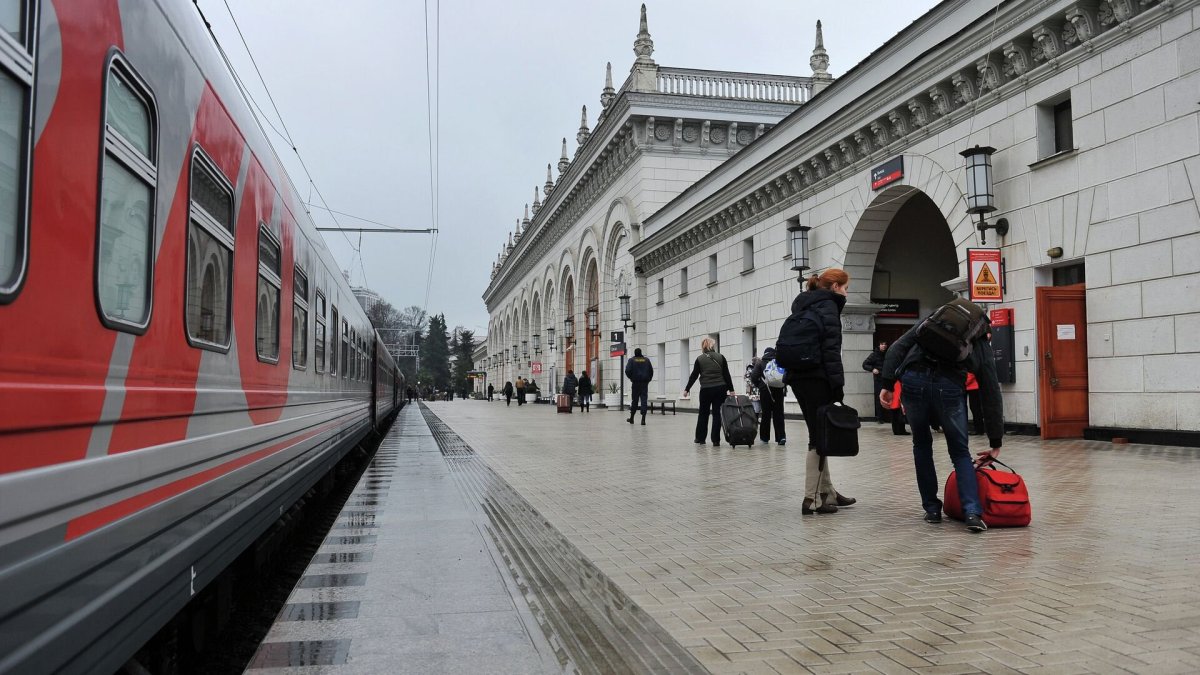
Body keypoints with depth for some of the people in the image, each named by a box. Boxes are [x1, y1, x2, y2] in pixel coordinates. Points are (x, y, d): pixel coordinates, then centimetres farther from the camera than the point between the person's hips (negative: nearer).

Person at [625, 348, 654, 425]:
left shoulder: (632, 360, -3)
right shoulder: (646, 360, 7)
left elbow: (627, 371, -12)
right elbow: (651, 371, 8)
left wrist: (631, 377, 5)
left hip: (636, 382, -1)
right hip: (645, 383, 1)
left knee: (634, 400, 9)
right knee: (644, 400, -2)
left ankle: (631, 418, 20)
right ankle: (643, 419, -12)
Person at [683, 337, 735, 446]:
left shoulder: (700, 359, -1)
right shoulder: (721, 358, 2)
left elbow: (694, 376, 1)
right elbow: (726, 375, 0)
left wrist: (687, 389, 9)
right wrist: (731, 390, 5)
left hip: (706, 390, 0)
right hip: (720, 389, 0)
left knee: (703, 414, 14)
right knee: (717, 414, 3)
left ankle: (700, 438, 21)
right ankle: (716, 440, 0)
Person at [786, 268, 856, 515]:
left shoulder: (803, 306, 21)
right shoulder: (827, 305, -6)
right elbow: (830, 347, -16)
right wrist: (838, 382, -17)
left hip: (799, 377, 9)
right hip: (817, 379, -9)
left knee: (818, 435, 13)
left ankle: (827, 492, 20)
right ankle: (812, 499, -6)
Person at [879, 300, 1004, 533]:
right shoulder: (982, 345, 27)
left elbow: (898, 348, 13)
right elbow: (992, 395, 25)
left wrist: (887, 383, 8)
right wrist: (995, 443, 29)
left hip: (913, 380, 1)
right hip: (949, 386, -1)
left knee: (922, 444, 22)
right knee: (960, 452, 17)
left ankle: (932, 508, 24)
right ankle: (973, 512, 2)